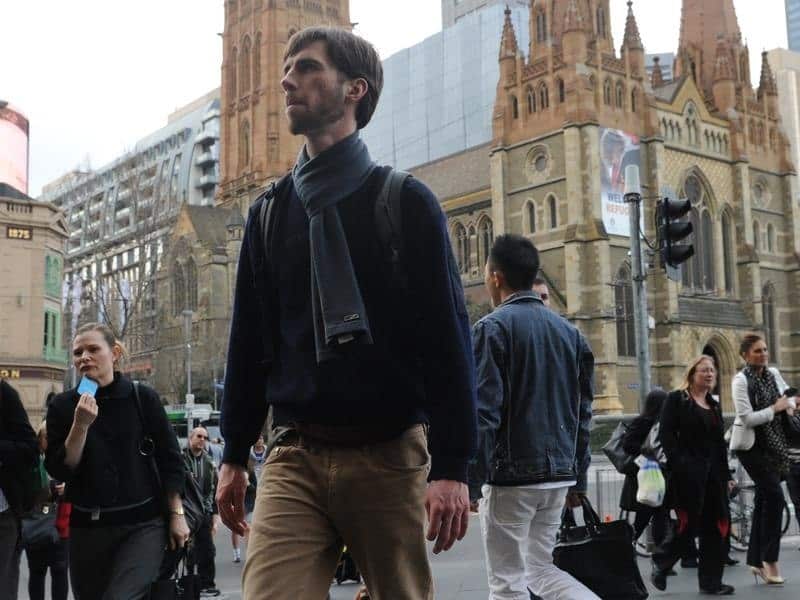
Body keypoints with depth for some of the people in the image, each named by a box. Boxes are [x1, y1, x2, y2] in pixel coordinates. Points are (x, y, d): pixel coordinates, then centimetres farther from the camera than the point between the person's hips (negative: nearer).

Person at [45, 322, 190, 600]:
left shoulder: (143, 398, -3)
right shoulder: (63, 406, 2)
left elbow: (170, 461, 1)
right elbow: (60, 471, -4)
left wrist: (177, 514, -1)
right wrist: (80, 424, -16)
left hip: (142, 525, -3)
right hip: (87, 527, 3)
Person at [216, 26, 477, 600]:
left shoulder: (405, 201, -1)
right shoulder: (269, 212, 12)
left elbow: (448, 337, -6)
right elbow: (248, 339, 15)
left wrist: (452, 466, -13)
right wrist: (234, 456, 13)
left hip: (389, 456, -2)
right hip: (295, 456, 3)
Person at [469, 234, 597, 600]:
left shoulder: (493, 327, -9)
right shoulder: (569, 332, 11)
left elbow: (484, 413, -15)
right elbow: (582, 413, 13)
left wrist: (469, 483, -11)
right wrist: (577, 480, 19)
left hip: (510, 475, -6)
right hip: (558, 474, 7)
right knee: (540, 569, 19)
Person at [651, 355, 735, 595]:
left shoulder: (714, 405, 19)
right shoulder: (676, 399, -1)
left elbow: (720, 443, 18)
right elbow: (666, 434, -9)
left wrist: (726, 475, 12)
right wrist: (678, 465, -18)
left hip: (713, 473, 7)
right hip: (688, 474, -7)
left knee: (715, 526, 4)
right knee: (689, 526, -7)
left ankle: (711, 580, 13)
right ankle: (660, 564, 16)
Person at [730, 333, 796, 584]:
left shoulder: (773, 373, 6)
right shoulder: (741, 380, -13)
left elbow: (789, 396, 21)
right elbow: (747, 418, -19)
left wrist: (789, 405, -1)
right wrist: (774, 409, -14)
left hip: (772, 443, 7)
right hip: (751, 444, -6)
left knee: (764, 499, 9)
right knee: (775, 495, -14)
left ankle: (756, 560, 17)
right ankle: (769, 559, -5)